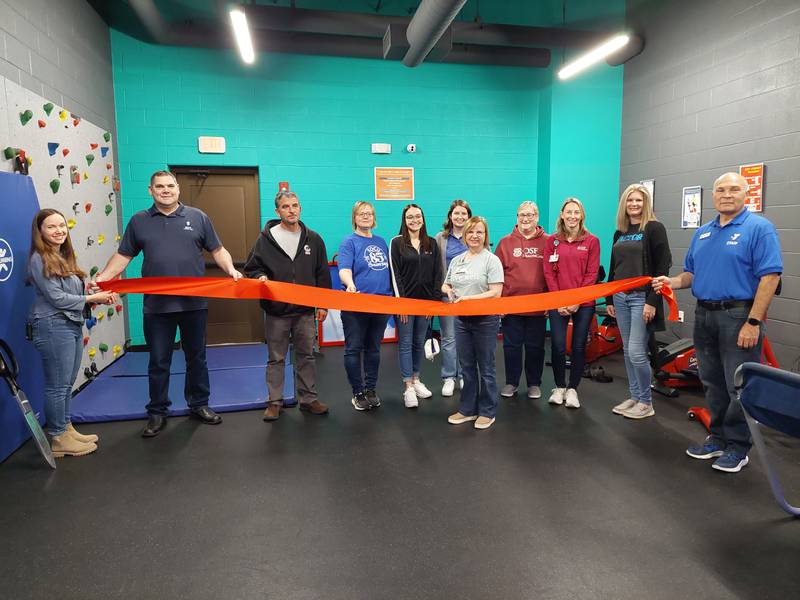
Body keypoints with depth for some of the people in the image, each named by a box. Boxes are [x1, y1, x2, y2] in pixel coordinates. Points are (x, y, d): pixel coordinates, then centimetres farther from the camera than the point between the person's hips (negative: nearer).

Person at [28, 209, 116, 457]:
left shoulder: (64, 257, 14)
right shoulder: (39, 259, -11)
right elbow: (56, 297, -16)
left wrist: (99, 297, -1)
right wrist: (92, 298, -10)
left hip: (73, 325, 8)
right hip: (53, 327, -8)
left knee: (67, 384, 16)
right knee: (57, 386, 1)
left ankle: (66, 429, 28)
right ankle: (59, 440, 11)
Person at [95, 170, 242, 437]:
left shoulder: (197, 217, 6)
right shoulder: (139, 221, 8)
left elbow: (217, 250, 7)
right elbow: (123, 256, 10)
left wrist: (230, 269, -11)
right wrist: (102, 278, -4)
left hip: (194, 303, 0)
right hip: (156, 305, 0)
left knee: (196, 358, 12)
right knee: (158, 362, 8)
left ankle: (199, 405, 27)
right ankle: (157, 413, 22)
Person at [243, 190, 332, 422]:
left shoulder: (313, 239, 5)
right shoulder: (266, 238, -1)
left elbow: (323, 274, 8)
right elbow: (252, 268, 5)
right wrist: (260, 277, -17)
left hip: (305, 311, 2)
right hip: (276, 310, -1)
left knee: (306, 357, 11)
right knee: (276, 359, 9)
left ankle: (308, 399, 23)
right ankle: (275, 402, 21)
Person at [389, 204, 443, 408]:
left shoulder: (431, 244, 7)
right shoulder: (397, 243, -3)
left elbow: (437, 274, 6)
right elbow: (395, 274, -7)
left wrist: (434, 299, -2)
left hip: (426, 301, 4)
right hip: (406, 300, -3)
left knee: (419, 342, 12)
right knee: (405, 344, 0)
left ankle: (416, 379, 26)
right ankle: (408, 388, 5)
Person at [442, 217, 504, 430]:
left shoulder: (492, 260, -7)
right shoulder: (456, 260, 11)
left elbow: (495, 293, -14)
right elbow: (446, 285, 20)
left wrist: (468, 298, -21)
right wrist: (448, 291, -4)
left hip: (486, 320, -5)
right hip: (461, 319, 6)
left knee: (485, 368, 5)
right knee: (466, 367, 13)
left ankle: (487, 412, 18)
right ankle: (467, 409, 25)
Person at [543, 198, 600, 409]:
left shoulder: (592, 241, 2)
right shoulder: (552, 241, 5)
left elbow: (591, 275, -3)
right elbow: (549, 273, 1)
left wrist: (577, 301, -11)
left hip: (583, 303, 0)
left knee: (579, 346, 5)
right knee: (558, 346, -2)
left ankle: (572, 389, 18)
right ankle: (559, 387, 16)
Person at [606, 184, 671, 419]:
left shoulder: (655, 228, -5)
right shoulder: (619, 233, 14)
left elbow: (662, 267, -11)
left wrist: (653, 301, -18)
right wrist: (609, 299, 15)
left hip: (642, 297, -6)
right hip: (621, 297, 6)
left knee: (637, 352, -8)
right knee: (627, 352, 10)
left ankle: (646, 402, 8)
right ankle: (634, 397, 21)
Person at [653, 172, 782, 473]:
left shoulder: (759, 228, -8)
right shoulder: (702, 233, 13)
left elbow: (770, 276, -14)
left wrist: (753, 322, -19)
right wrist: (673, 282, -5)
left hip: (739, 316, -6)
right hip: (704, 315, 7)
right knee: (713, 383, 15)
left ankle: (738, 447, 16)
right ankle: (718, 438, 29)